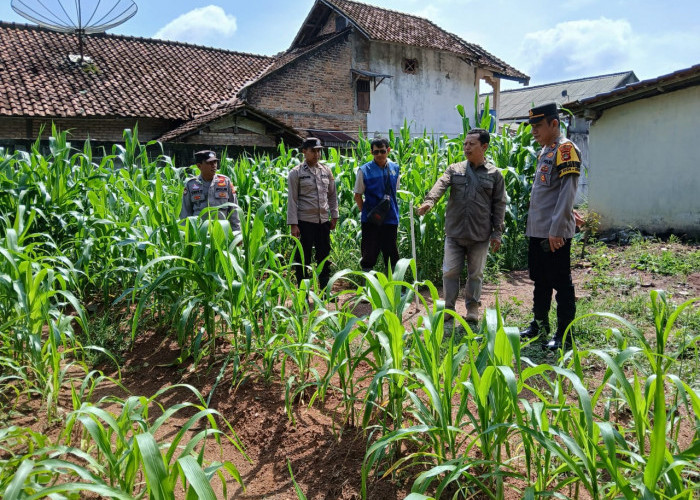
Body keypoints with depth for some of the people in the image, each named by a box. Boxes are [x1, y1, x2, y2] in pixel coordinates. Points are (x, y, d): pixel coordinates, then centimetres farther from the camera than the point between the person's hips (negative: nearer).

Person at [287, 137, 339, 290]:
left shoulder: (326, 171, 10)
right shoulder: (296, 173, -4)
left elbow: (332, 195, 17)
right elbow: (292, 200, -6)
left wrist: (334, 216, 11)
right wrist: (293, 224, -11)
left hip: (324, 221, 5)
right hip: (305, 221, -4)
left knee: (324, 255, 11)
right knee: (303, 257, 2)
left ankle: (325, 289, 25)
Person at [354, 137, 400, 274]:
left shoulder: (395, 169, 5)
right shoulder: (364, 170, -6)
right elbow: (358, 195, -1)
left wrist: (394, 211, 9)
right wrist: (366, 212, -6)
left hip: (390, 218, 3)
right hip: (371, 220, -3)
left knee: (391, 253, 11)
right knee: (370, 254, 3)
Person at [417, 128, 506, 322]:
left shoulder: (494, 174, 3)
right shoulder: (454, 169, 6)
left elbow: (499, 205, 4)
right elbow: (440, 185, -12)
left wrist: (497, 233, -1)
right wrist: (429, 201, -33)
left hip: (480, 234, -1)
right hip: (454, 232, 1)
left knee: (475, 273, 11)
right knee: (450, 271, 6)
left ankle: (472, 307, 28)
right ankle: (449, 307, 20)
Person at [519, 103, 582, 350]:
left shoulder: (565, 149, -10)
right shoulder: (544, 151, 17)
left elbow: (568, 191, -19)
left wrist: (556, 229, -23)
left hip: (554, 233, -9)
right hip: (537, 230, 9)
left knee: (561, 283, -1)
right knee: (540, 280, 18)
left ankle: (564, 334, 8)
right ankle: (540, 323, 31)